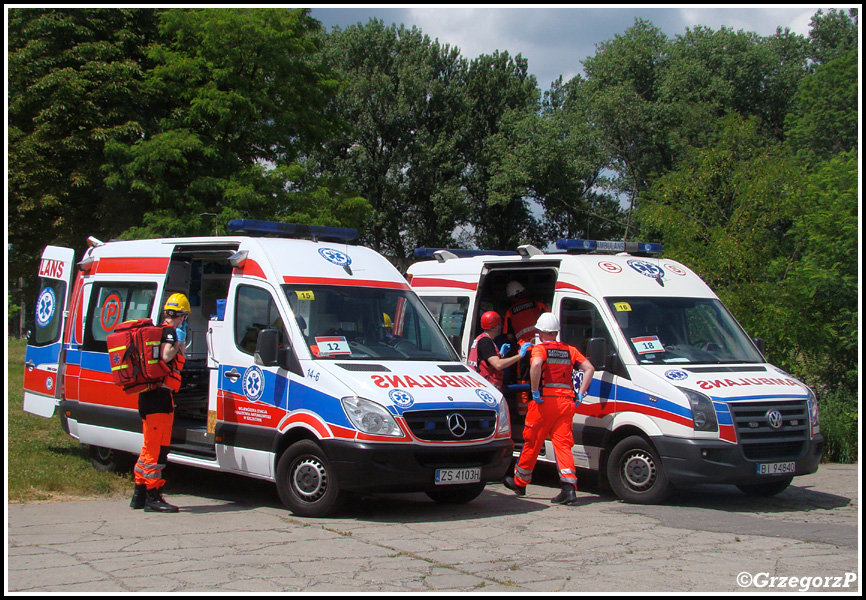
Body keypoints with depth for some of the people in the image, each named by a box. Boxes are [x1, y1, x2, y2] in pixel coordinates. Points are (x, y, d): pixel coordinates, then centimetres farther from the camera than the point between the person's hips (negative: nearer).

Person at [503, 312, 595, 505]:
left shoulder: (540, 349, -1)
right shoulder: (570, 350, 14)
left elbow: (536, 365, -24)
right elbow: (589, 368, 6)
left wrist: (535, 391, -17)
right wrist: (581, 394, 6)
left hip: (545, 401, -4)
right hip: (566, 402, 4)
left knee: (532, 443, 9)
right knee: (563, 444, 3)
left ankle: (519, 482, 25)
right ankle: (569, 487, -12)